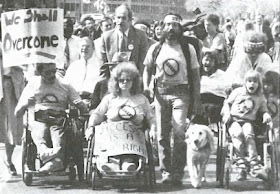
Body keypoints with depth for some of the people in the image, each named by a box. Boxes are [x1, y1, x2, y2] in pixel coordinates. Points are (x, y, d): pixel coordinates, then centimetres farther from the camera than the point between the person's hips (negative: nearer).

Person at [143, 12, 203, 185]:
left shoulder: (188, 49, 5)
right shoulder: (155, 49, 8)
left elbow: (195, 75, 6)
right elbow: (147, 70, 15)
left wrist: (197, 99, 0)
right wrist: (146, 87, -4)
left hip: (180, 93, -2)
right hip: (160, 92, 2)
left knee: (179, 133, -12)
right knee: (162, 134, 2)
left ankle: (178, 172, -7)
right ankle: (166, 171, 9)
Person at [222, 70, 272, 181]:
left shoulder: (260, 97, 15)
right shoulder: (238, 92, 11)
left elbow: (263, 110, 20)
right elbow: (227, 103, 15)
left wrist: (266, 115, -4)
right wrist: (227, 113, -3)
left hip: (248, 122, 1)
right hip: (234, 120, -1)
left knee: (248, 134, -34)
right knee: (237, 133, -34)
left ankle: (254, 164, -36)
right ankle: (242, 164, -35)